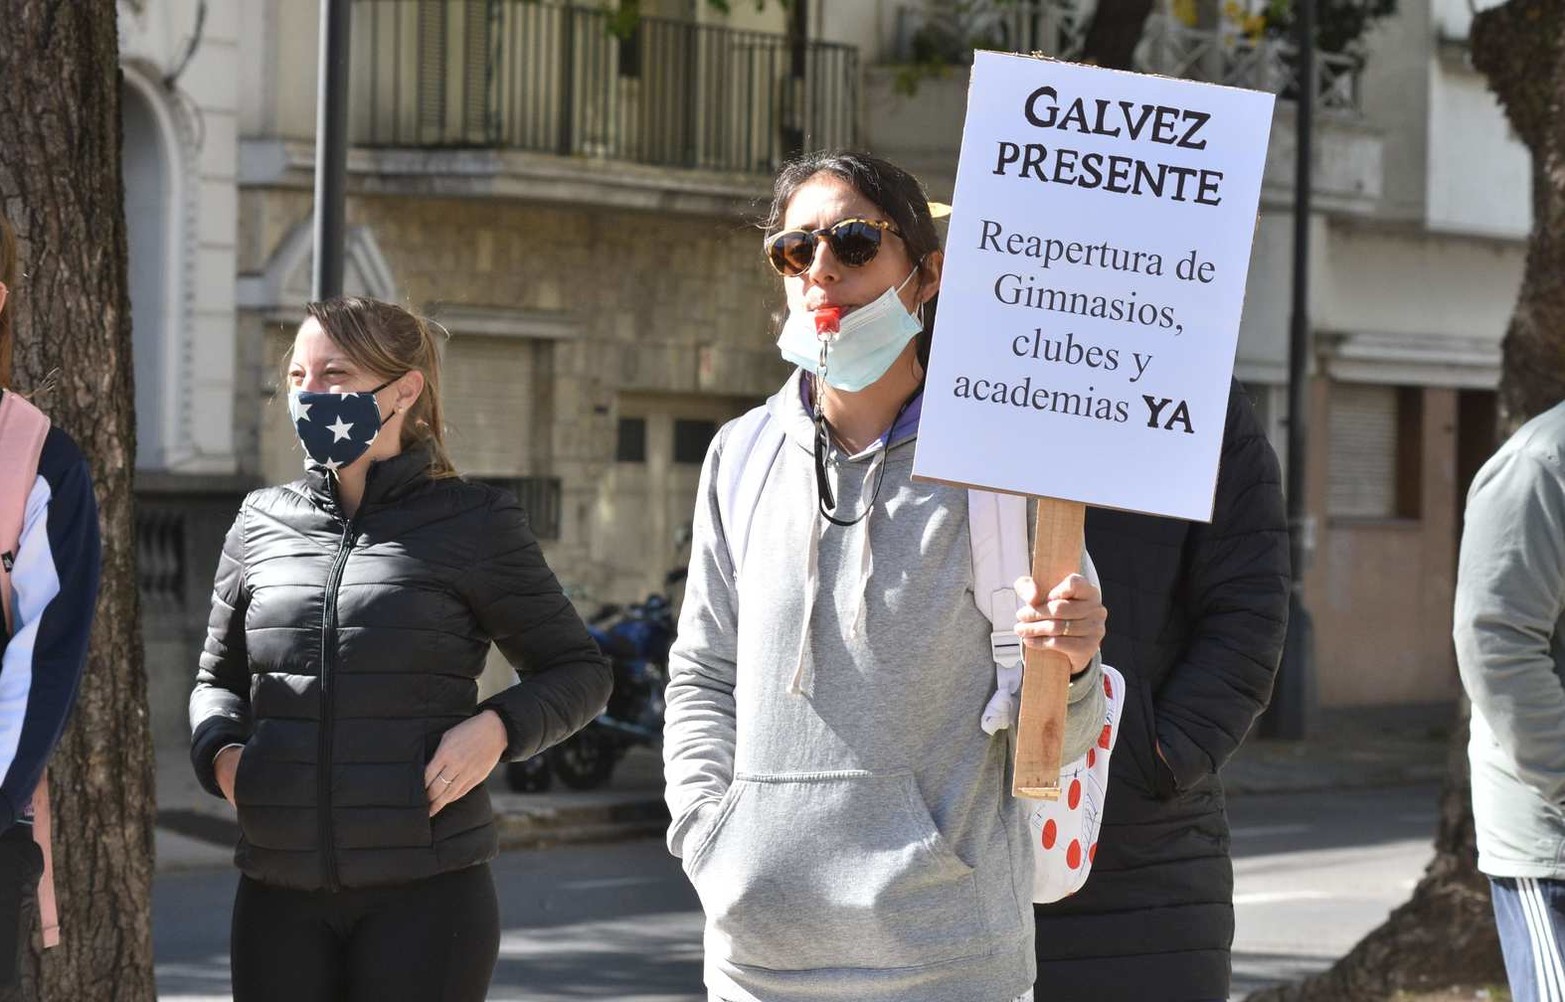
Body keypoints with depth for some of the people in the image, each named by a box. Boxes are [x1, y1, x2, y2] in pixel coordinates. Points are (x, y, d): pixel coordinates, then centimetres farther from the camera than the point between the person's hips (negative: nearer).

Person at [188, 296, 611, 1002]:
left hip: (426, 891, -3)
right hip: (281, 894, 3)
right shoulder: (262, 525, 10)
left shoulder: (471, 524, 0)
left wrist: (498, 727, -12)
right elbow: (218, 677, 23)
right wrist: (219, 750, 2)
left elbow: (580, 672, 7)